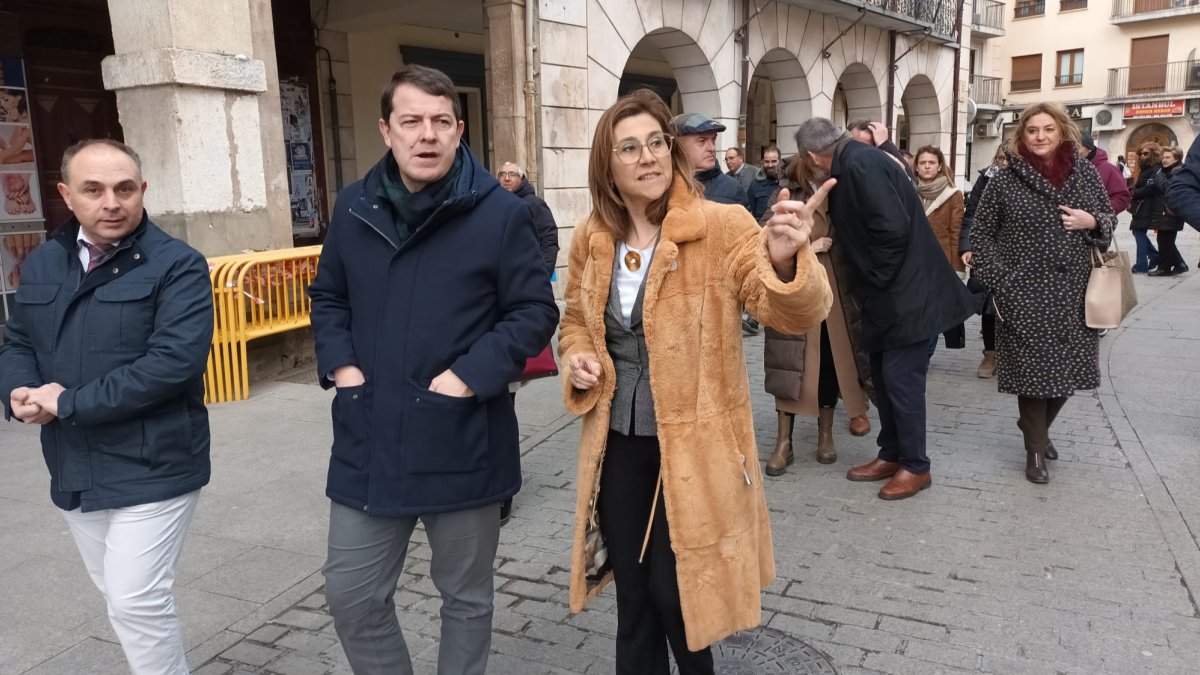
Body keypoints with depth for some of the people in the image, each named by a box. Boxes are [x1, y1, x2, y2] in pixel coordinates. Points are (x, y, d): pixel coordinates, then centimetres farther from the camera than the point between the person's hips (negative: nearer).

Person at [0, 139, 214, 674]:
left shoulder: (177, 265, -12)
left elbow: (174, 361, -23)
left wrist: (67, 403, -19)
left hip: (151, 470, -6)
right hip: (74, 471, 7)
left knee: (137, 601, -4)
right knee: (120, 597, 19)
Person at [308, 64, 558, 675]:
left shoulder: (500, 212, -8)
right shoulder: (355, 208, 5)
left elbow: (535, 311, -6)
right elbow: (328, 298, 17)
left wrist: (470, 376, -16)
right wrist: (340, 365, 0)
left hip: (463, 442, -3)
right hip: (369, 440, 4)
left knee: (466, 596, 15)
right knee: (351, 594, 12)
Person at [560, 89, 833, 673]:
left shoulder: (722, 227, -14)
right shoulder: (591, 238, 0)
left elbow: (794, 313, -24)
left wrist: (784, 261, -45)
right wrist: (577, 359, -6)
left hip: (693, 443, -4)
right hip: (617, 442, 4)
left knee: (674, 590, 6)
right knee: (631, 591, 17)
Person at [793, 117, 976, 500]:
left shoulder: (860, 163, -19)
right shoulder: (852, 164, 11)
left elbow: (893, 227, -27)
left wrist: (878, 278, -16)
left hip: (908, 295, -10)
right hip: (890, 295, 10)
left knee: (901, 379, -2)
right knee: (883, 377, 15)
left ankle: (916, 467, 12)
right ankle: (892, 455, 28)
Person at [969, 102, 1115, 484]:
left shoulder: (1085, 173, 5)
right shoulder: (1005, 180, -2)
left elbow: (1109, 217, 15)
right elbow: (980, 233, 1)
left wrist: (1092, 222, -9)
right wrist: (1000, 279, -9)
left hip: (1072, 292, 3)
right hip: (1025, 294, -3)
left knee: (1069, 366, 8)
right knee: (1033, 368, -1)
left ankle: (1035, 426, 34)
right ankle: (1036, 448, 16)